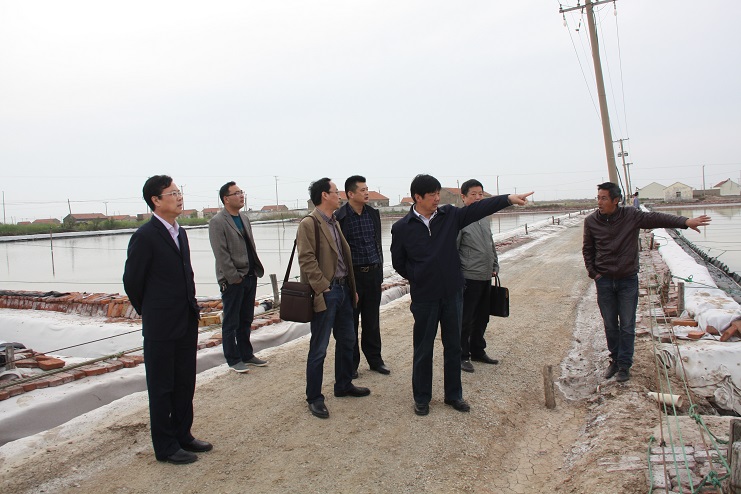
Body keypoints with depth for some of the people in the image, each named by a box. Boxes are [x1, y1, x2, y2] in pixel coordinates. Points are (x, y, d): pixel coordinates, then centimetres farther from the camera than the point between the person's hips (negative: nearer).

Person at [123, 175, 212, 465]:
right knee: (162, 387, 7)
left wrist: (191, 308, 12)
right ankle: (165, 447, 21)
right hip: (161, 327, -7)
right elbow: (132, 281, -8)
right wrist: (150, 313, 4)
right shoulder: (145, 236, -15)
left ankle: (182, 435, 33)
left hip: (187, 323, 7)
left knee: (185, 384, 17)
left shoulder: (180, 233, 9)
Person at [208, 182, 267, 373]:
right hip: (232, 280, -7)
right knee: (231, 323, 5)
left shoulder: (244, 218, 14)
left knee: (246, 321, 16)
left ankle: (246, 355, 28)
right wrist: (235, 277, -17)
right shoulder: (217, 222, -11)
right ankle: (233, 360, 16)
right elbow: (221, 254, -16)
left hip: (249, 277, 7)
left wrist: (256, 269, 8)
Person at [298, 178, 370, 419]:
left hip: (343, 289, 9)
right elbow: (306, 260, -18)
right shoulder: (308, 224, -12)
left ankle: (343, 385, 36)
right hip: (325, 293, -9)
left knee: (347, 340, 18)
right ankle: (314, 398, 13)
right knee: (319, 349, 0)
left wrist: (352, 288, 15)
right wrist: (323, 289, -20)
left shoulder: (334, 223, 15)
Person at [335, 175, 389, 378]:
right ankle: (351, 363, 19)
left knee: (372, 320, 14)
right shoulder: (340, 217, -11)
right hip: (352, 274, -5)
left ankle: (374, 359, 27)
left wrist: (379, 269, 13)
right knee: (351, 321, 6)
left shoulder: (373, 213, 7)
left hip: (373, 272, 5)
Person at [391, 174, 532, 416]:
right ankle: (422, 398, 26)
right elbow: (398, 263, 4)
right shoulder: (402, 228, -6)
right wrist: (419, 279, 1)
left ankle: (453, 394, 30)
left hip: (452, 293, 3)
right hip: (424, 298, -3)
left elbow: (479, 208, -6)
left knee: (453, 346, 14)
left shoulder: (450, 215, 0)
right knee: (423, 350, 9)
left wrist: (508, 198, -15)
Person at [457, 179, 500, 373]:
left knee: (482, 318, 17)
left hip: (486, 277, 8)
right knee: (465, 320, 1)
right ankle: (462, 356, 14)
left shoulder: (485, 218, 12)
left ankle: (477, 351, 31)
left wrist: (495, 266, 15)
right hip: (469, 278, -8)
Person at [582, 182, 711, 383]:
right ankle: (615, 359, 27)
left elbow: (656, 219, -13)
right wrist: (593, 272, 1)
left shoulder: (631, 216, -7)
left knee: (627, 326, 3)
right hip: (604, 281, 1)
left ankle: (624, 365, 15)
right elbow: (587, 250, 7)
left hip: (628, 279, -1)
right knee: (610, 325, 10)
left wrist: (685, 221, -25)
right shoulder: (591, 221, -3)